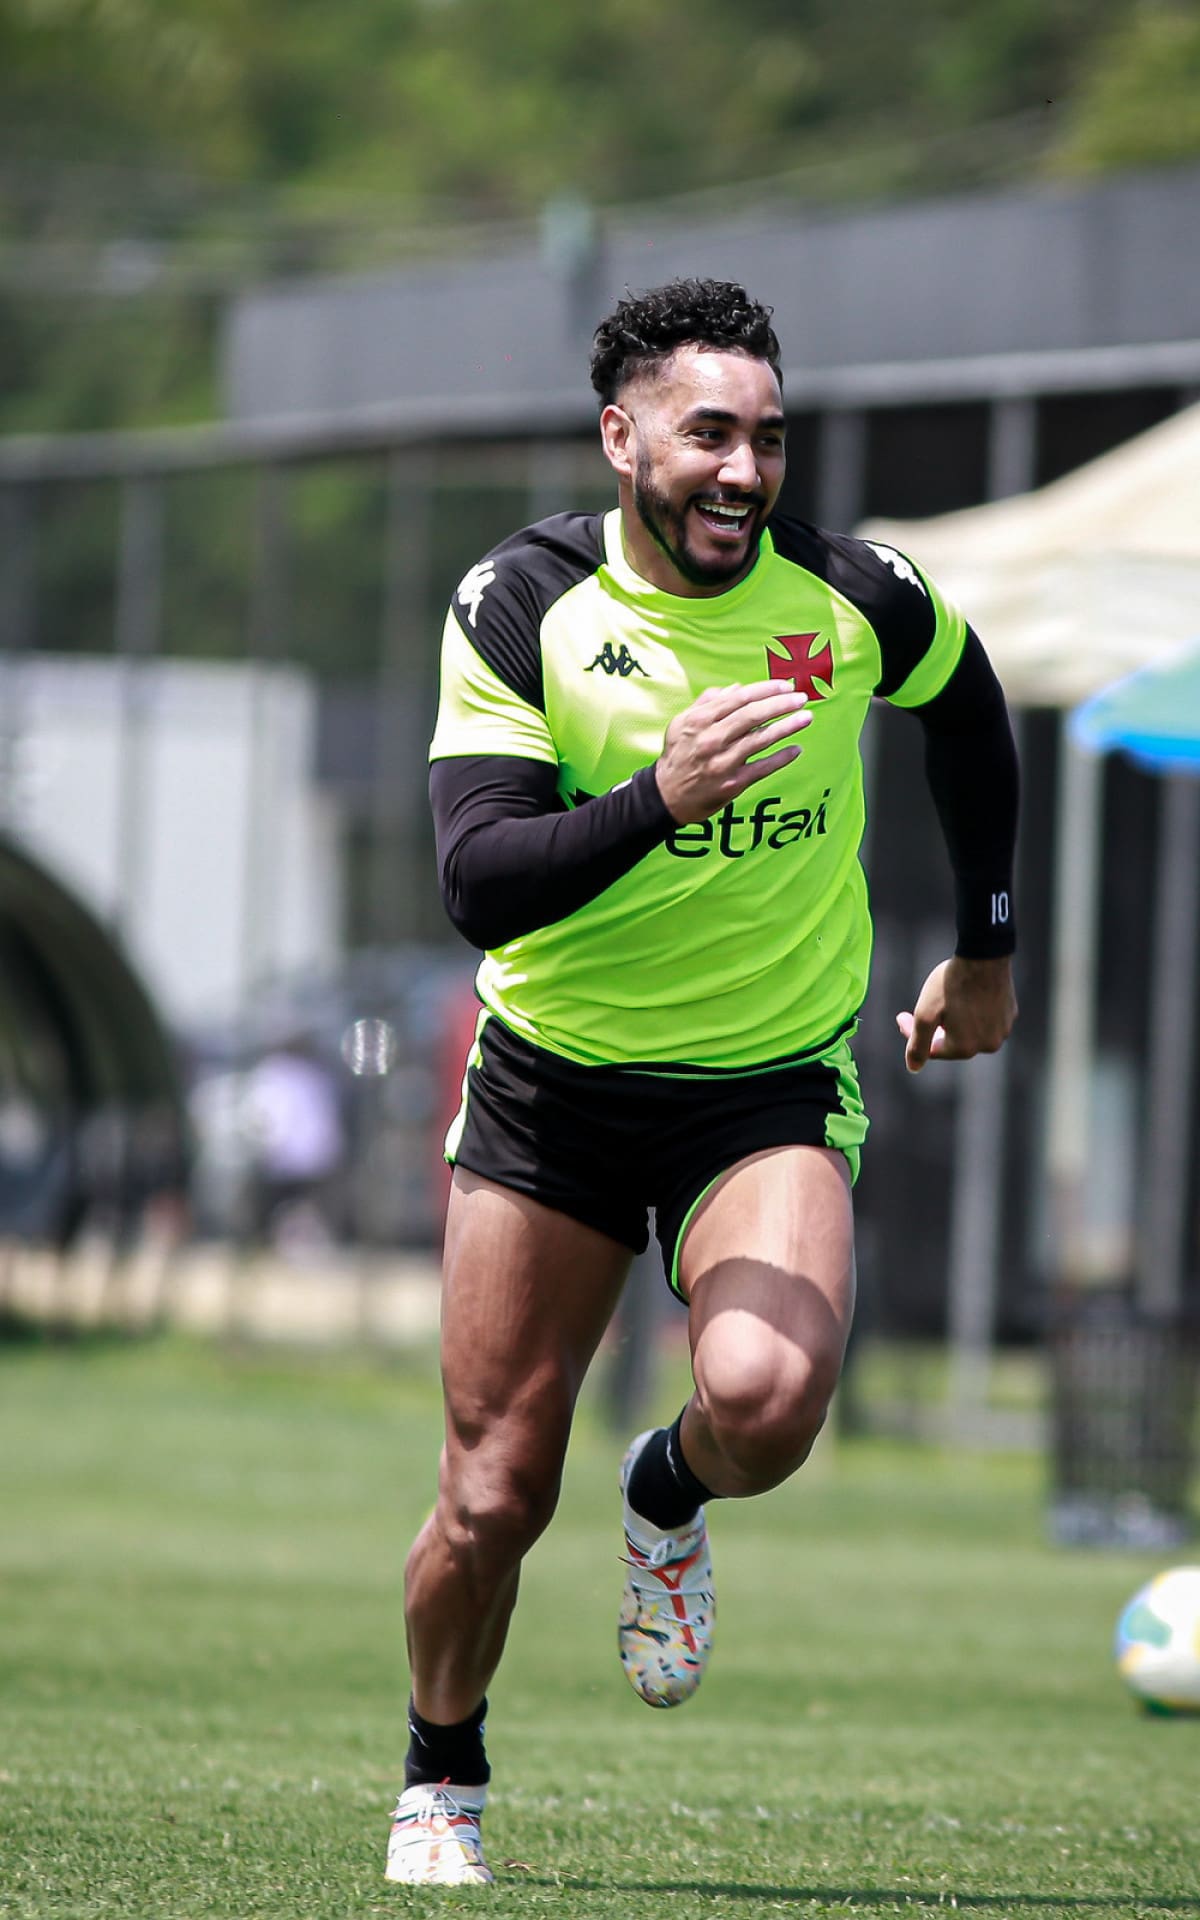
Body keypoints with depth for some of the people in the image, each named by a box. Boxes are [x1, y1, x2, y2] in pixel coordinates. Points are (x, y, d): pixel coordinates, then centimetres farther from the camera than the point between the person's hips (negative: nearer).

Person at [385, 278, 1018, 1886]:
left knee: (766, 1398, -29)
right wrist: (659, 800, -37)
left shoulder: (855, 599, -8)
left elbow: (965, 701, 16)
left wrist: (984, 950, 20)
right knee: (494, 1499, 0)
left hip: (772, 1086, 0)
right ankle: (441, 1785, 29)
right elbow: (478, 883, -21)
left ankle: (670, 1503, 9)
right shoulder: (518, 606, -13)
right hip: (553, 1083, 0)